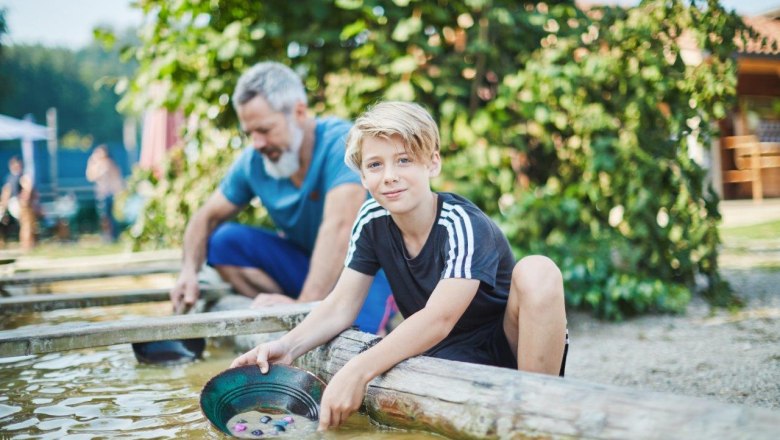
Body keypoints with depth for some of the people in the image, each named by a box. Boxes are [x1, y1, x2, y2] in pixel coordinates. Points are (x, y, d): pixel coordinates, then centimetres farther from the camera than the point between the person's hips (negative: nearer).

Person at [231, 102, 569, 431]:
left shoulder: (464, 226, -23)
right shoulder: (372, 222, -5)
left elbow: (437, 319, -33)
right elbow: (340, 306, -5)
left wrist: (358, 370, -43)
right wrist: (288, 347, -24)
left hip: (511, 343, -3)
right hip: (451, 354, 3)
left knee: (536, 271, -34)